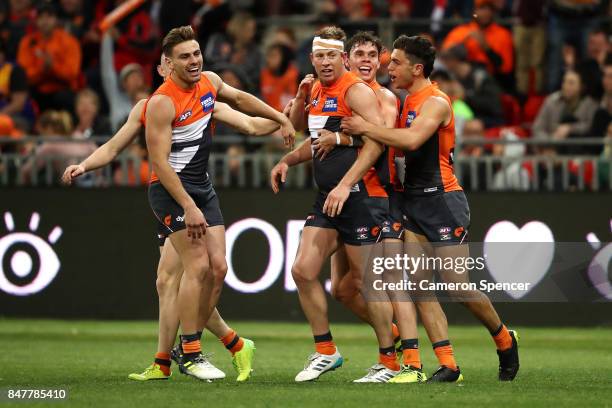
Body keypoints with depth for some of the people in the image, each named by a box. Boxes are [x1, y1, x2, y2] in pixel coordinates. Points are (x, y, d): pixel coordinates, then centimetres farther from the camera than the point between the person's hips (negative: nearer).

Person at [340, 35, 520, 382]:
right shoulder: (408, 102, 15)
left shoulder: (435, 102, -13)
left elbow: (412, 140, -29)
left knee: (460, 286, -5)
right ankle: (448, 365, -3)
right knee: (417, 285, -3)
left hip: (443, 200, -8)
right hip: (415, 202, 8)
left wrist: (366, 128, -22)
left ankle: (505, 340, 19)